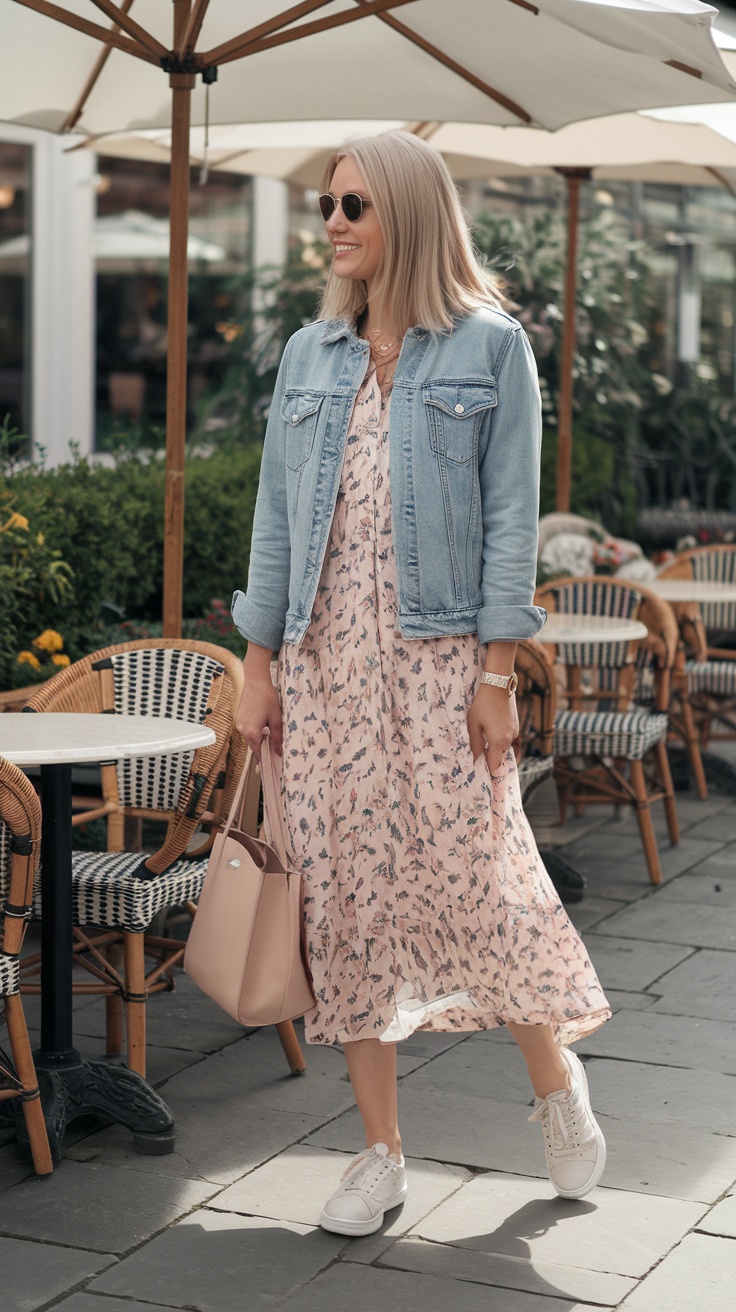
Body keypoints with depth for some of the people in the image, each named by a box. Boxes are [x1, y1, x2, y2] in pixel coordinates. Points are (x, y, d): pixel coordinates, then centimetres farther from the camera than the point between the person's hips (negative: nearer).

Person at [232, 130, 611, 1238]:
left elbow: (510, 515, -4)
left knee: (475, 874, -7)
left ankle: (559, 1084, 20)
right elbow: (278, 514, 12)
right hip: (324, 655, 4)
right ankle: (381, 1153, 14)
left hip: (438, 652, -4)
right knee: (343, 890, 4)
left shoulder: (491, 347, 0)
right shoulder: (310, 355, 12)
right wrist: (260, 665, 7)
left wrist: (498, 671, -10)